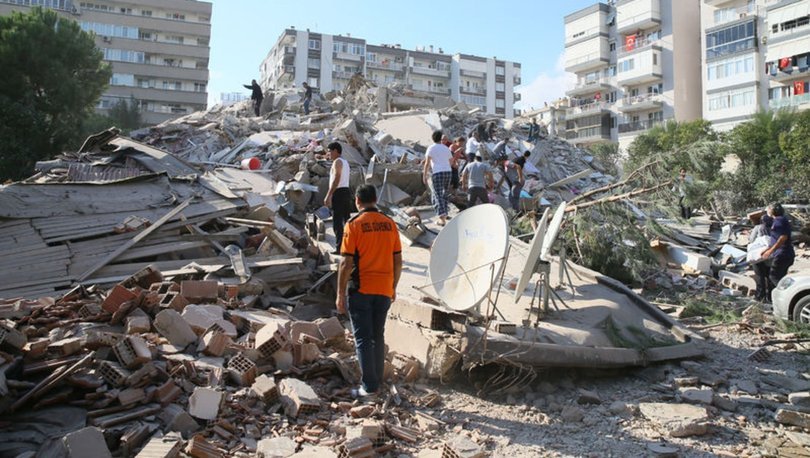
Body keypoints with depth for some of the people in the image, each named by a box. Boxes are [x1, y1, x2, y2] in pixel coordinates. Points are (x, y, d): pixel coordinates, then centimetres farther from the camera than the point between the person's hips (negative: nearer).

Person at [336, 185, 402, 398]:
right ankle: (377, 379, 27)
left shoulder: (354, 224, -10)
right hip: (384, 290, 5)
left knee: (363, 338, 4)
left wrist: (340, 294, -6)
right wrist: (393, 287, 17)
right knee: (378, 336, 17)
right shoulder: (390, 224, 3)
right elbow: (398, 261, 5)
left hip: (360, 290, -4)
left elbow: (346, 263, -13)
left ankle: (369, 385, 4)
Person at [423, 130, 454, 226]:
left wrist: (424, 175, -7)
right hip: (448, 172, 5)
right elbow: (451, 162, 27)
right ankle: (444, 215, 22)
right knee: (444, 195, 21)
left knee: (438, 196, -9)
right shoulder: (446, 148, 16)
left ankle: (442, 218, -23)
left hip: (437, 173, -5)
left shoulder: (431, 148, 0)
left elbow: (427, 163, -9)